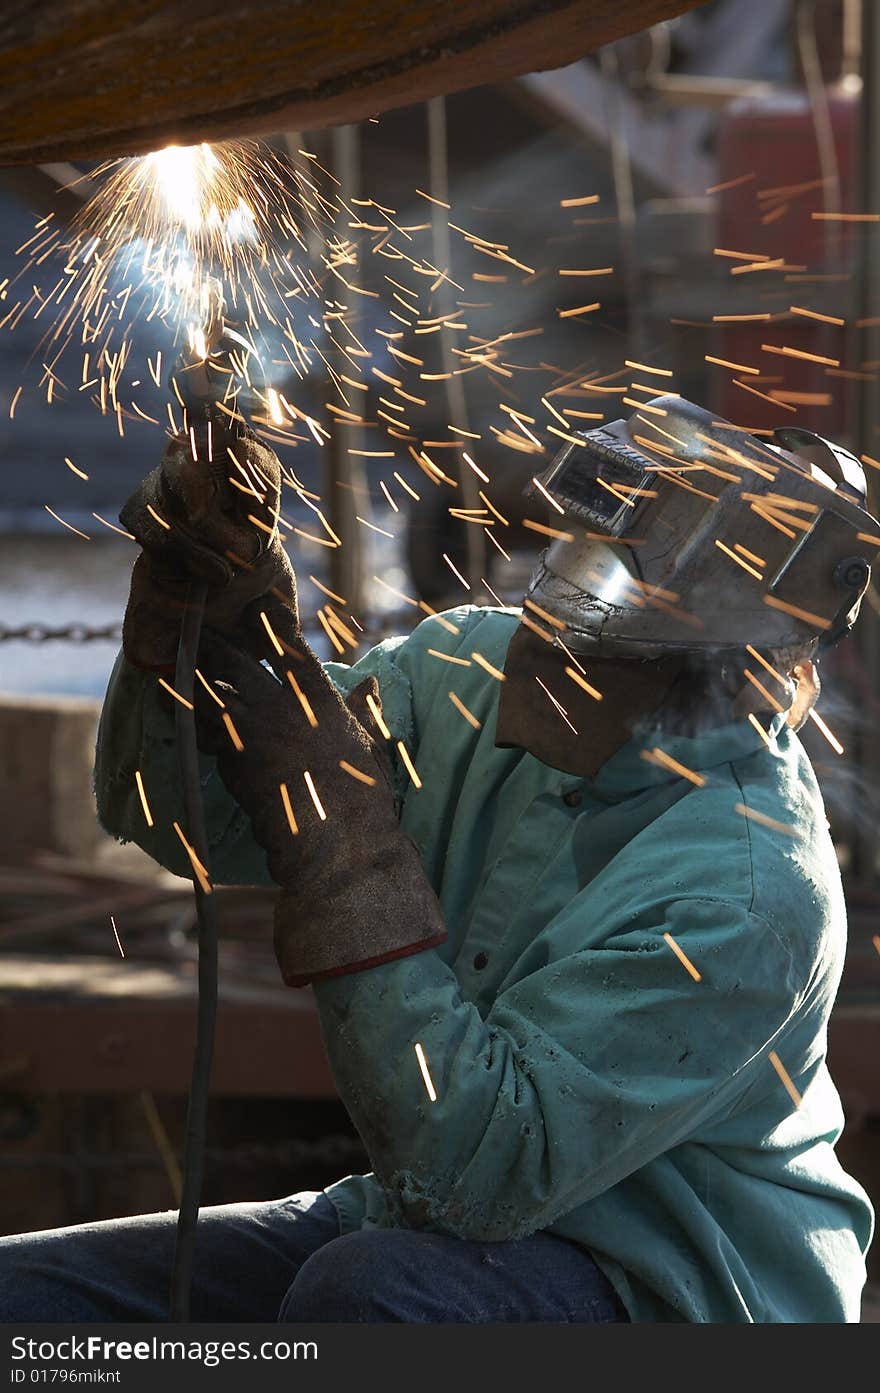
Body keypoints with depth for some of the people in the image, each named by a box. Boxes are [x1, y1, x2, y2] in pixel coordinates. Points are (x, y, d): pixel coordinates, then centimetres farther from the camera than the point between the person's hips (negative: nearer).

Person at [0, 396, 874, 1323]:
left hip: (665, 1291, -6)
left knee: (364, 1289, -37)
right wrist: (204, 598, -17)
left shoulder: (746, 890, -27)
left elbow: (475, 1167, -29)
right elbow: (171, 814, 2)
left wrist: (343, 836, -29)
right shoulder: (475, 668, -5)